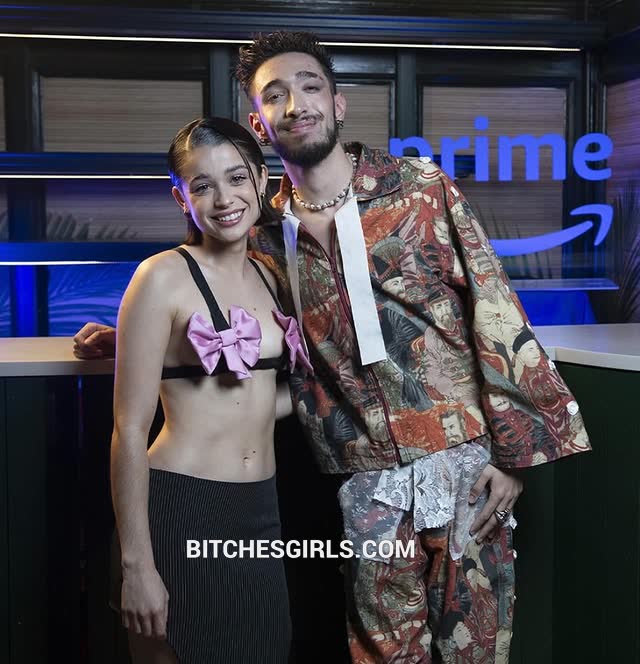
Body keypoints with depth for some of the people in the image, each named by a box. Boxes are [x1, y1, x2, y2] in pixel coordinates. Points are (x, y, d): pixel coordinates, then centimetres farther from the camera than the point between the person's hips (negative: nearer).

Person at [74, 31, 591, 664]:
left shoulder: (422, 186, -2)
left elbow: (494, 308, -4)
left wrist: (514, 450, -8)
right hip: (368, 480, 2)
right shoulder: (266, 233, 6)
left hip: (465, 456, -2)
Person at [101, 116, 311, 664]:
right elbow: (130, 429, -12)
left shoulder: (269, 276, 10)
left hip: (261, 513, 6)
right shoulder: (164, 276, -9)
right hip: (181, 511, -6)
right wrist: (136, 564, -13)